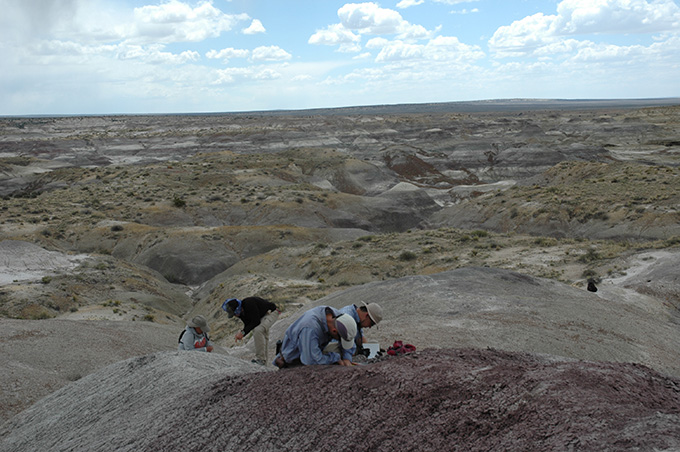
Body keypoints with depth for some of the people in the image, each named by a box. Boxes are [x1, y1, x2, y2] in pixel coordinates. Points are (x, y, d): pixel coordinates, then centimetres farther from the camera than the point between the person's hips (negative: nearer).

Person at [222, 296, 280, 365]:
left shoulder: (249, 304, -33)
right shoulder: (241, 312, -5)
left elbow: (256, 322, -32)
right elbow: (247, 324, 3)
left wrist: (243, 332, -31)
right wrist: (241, 334, -16)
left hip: (271, 312, -10)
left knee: (258, 330, -26)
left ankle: (260, 359, -21)